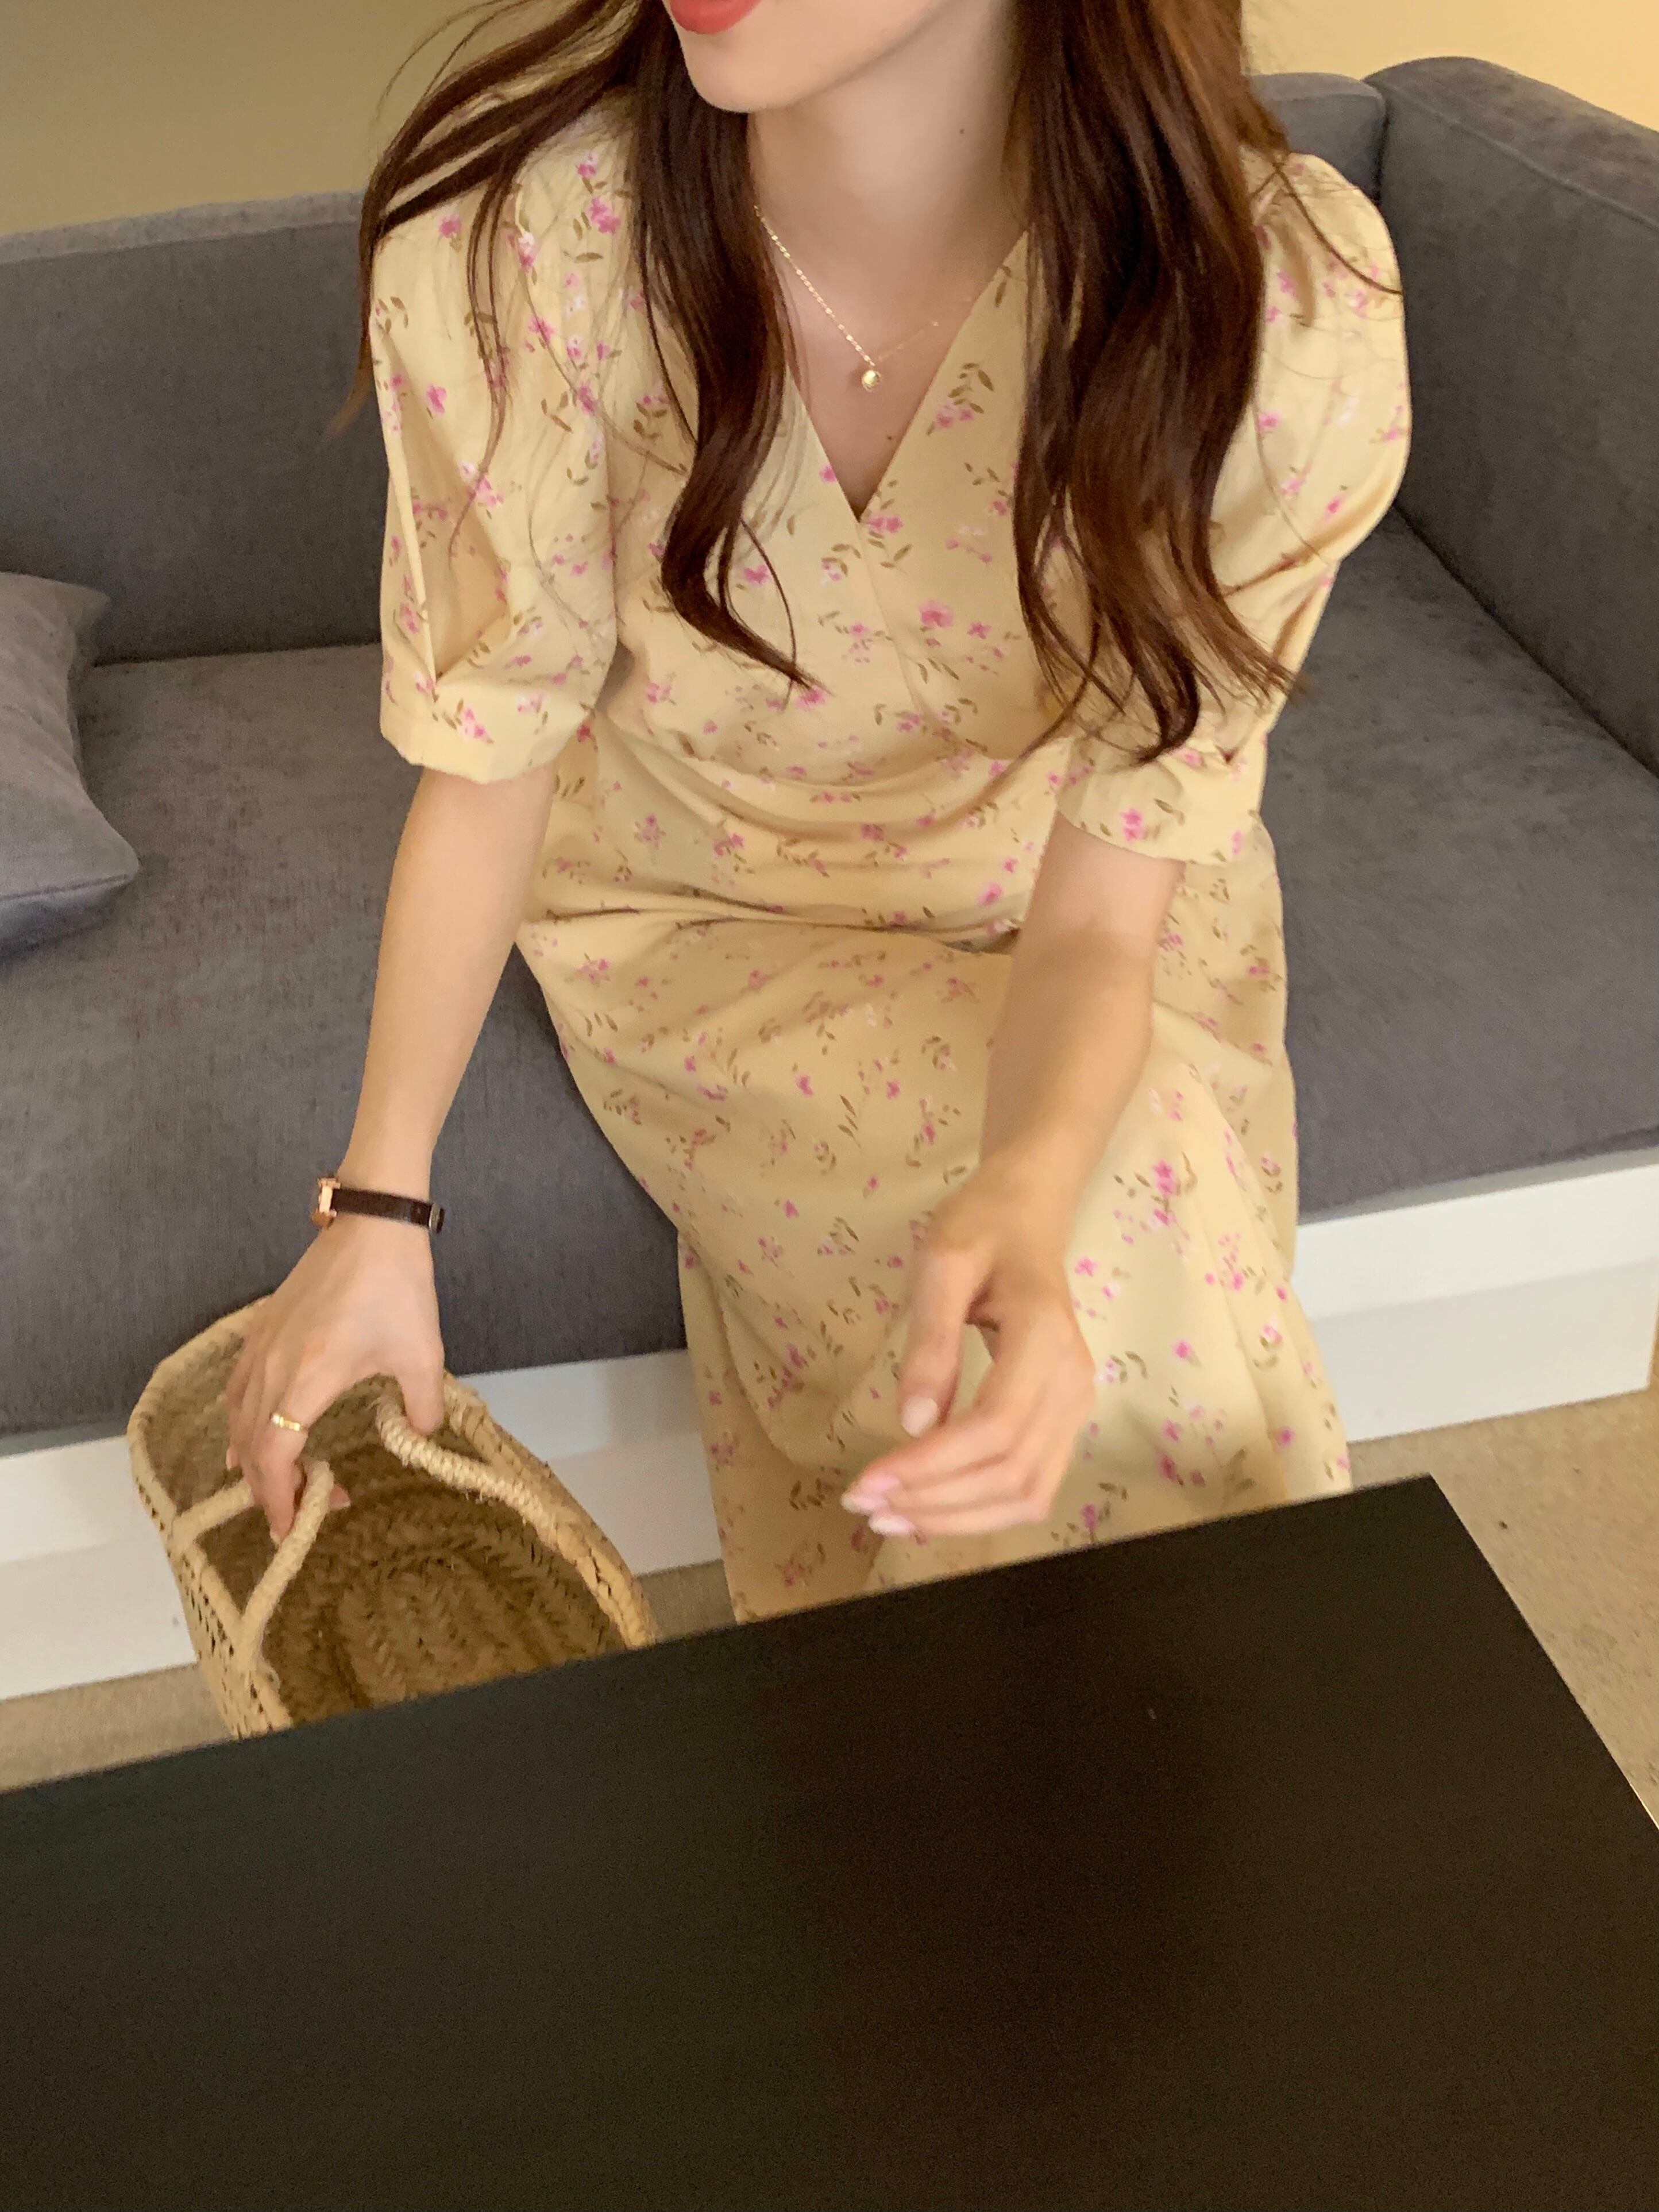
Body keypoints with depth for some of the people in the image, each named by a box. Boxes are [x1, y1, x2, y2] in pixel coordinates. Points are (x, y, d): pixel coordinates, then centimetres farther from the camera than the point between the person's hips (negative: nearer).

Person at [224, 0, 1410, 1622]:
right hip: (702, 917, -1)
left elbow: (1100, 905, -23)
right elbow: (489, 761, -13)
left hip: (1028, 924, 2)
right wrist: (378, 1205, -12)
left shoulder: (1281, 306, -27)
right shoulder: (507, 240, -26)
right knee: (1142, 1316, -22)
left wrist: (1025, 1195, -44)